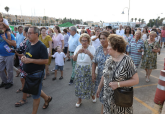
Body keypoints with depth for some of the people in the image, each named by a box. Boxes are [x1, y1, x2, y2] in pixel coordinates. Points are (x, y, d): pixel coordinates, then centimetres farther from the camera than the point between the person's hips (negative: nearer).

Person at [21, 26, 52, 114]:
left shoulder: (41, 46, -19)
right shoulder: (29, 44, 6)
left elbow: (46, 61, -23)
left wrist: (31, 60, -27)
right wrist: (23, 57, -4)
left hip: (36, 74, -8)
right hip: (28, 73, 8)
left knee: (35, 95, 8)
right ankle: (47, 98, 49)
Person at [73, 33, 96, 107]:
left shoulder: (92, 48, -8)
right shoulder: (78, 47, 2)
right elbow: (74, 59, -1)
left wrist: (89, 53, -28)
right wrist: (77, 53, -19)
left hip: (88, 68, -2)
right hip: (79, 68, 3)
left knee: (90, 83, 9)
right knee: (79, 84, 9)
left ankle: (92, 95, 42)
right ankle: (79, 100, 30)